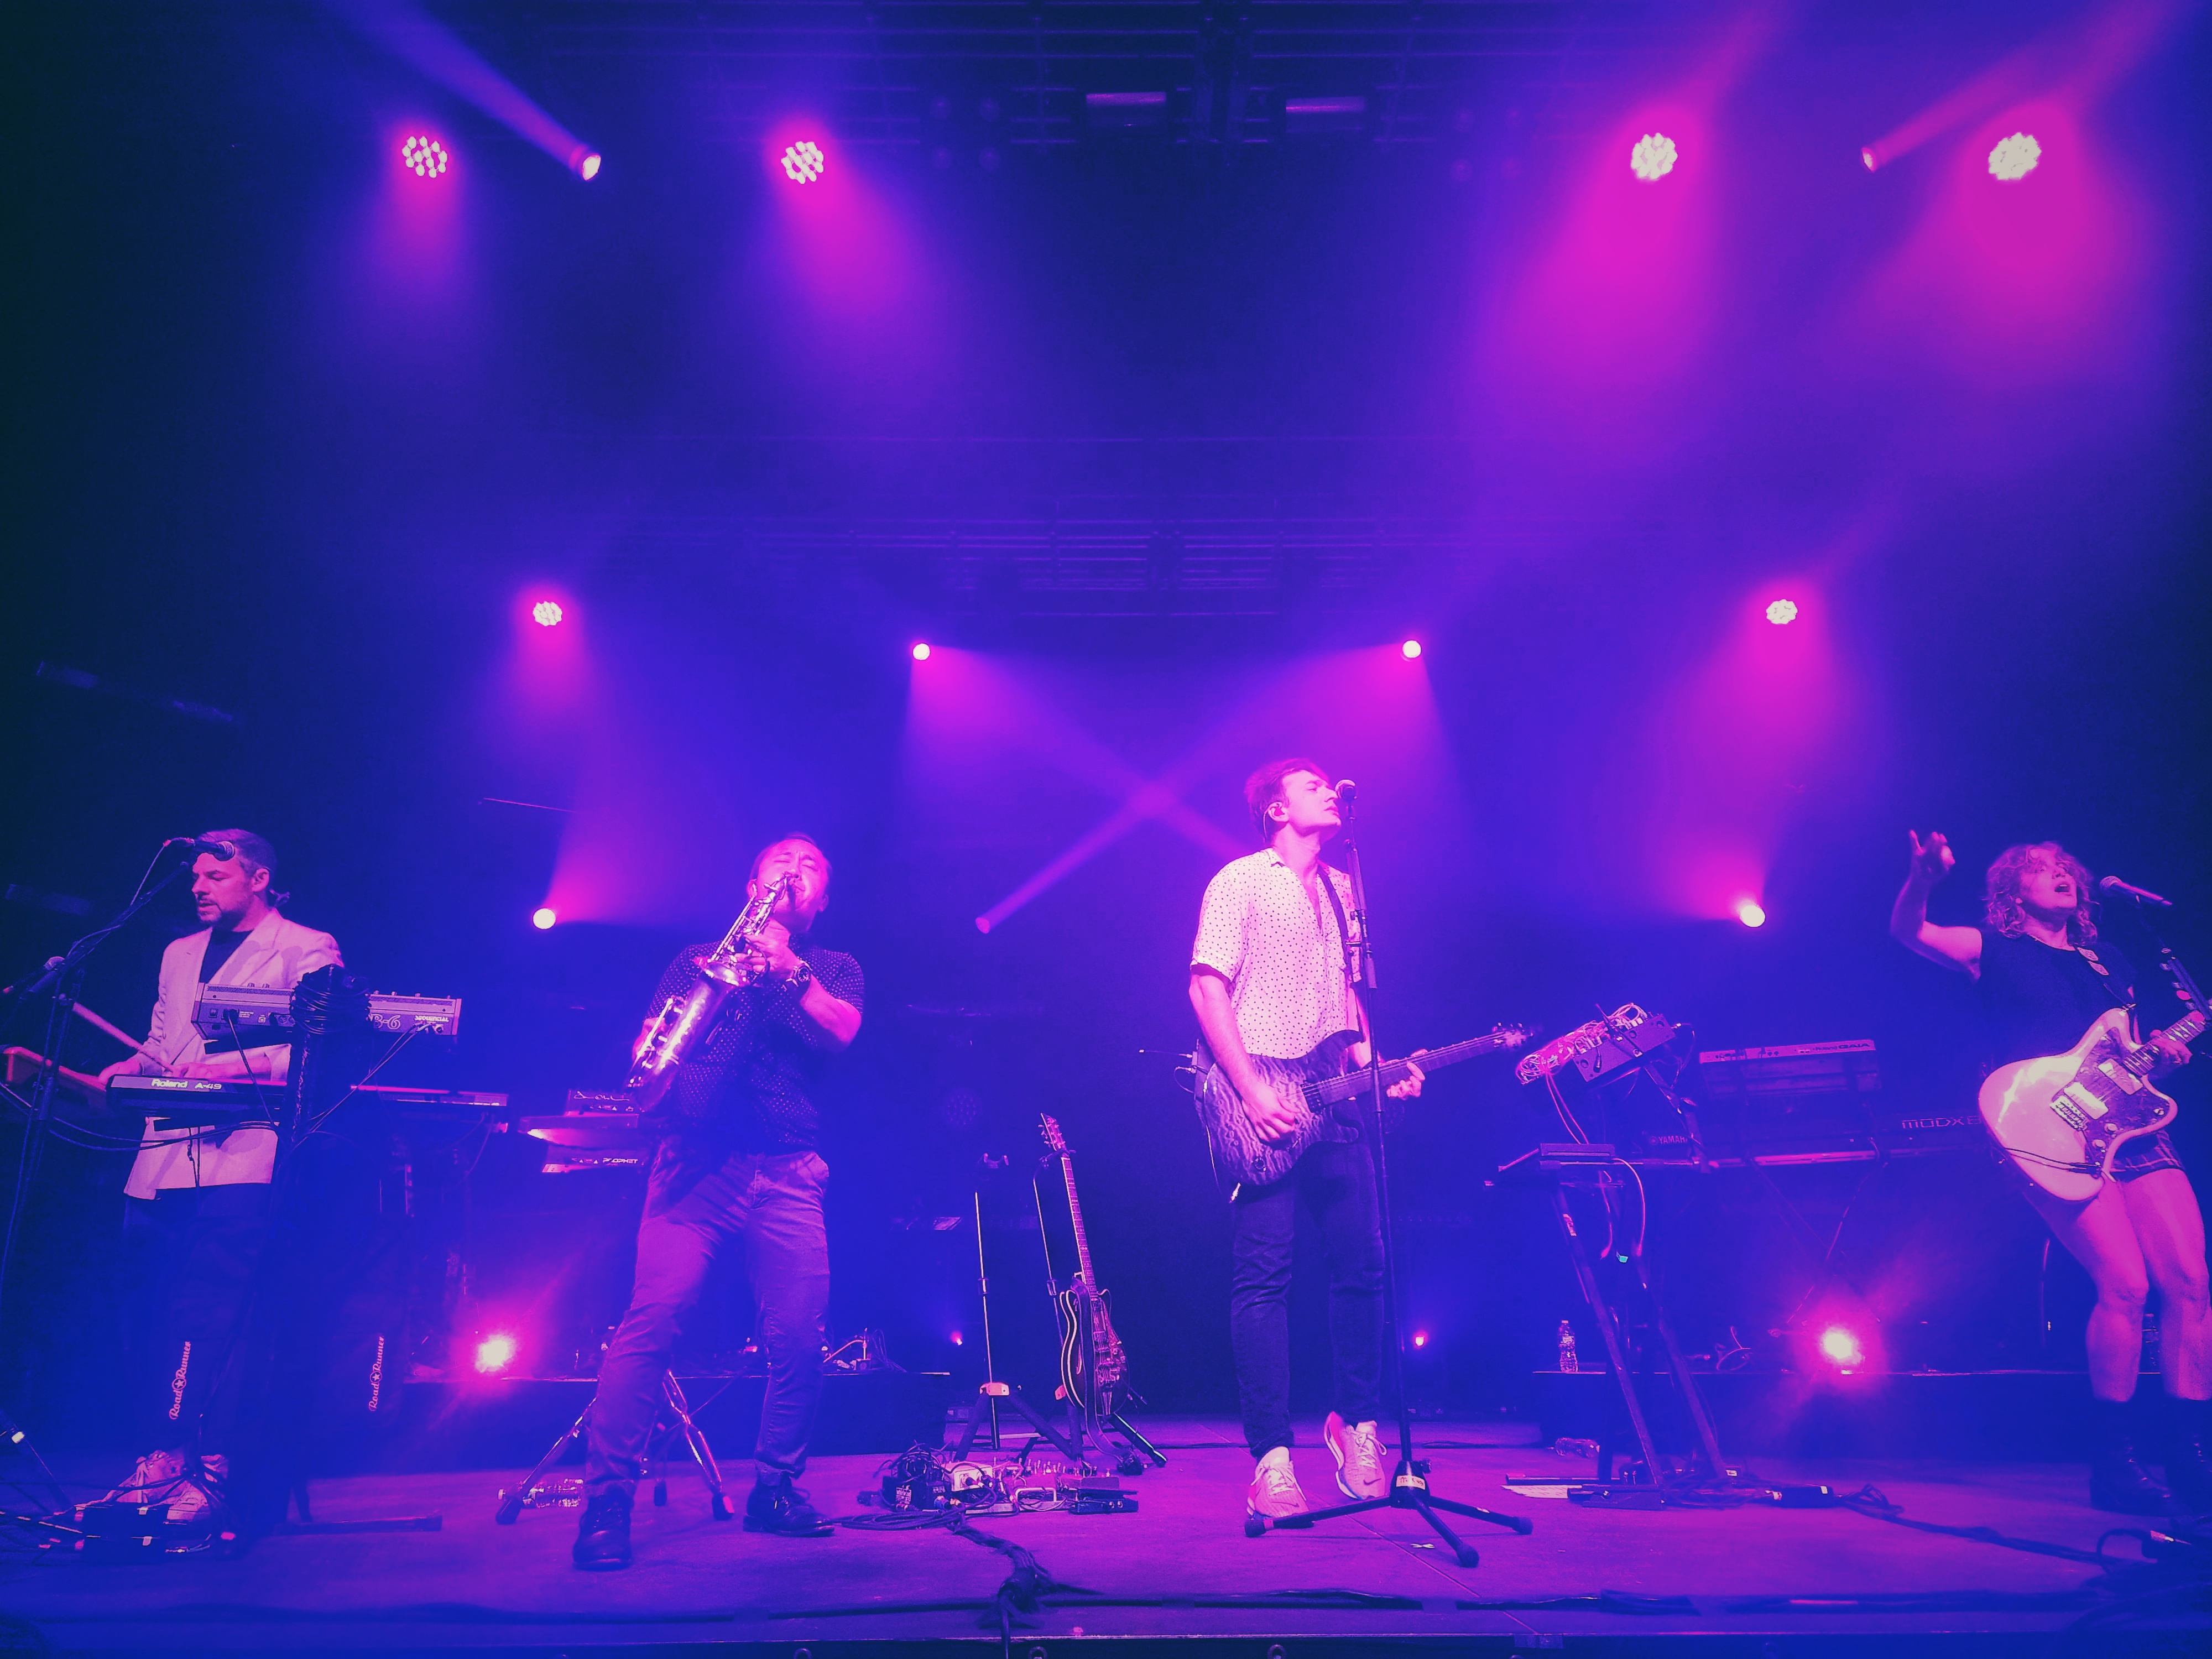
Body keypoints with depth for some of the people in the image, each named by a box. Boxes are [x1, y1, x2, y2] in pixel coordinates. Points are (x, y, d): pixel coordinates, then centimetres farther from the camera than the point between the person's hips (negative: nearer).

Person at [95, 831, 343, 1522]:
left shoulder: (308, 950, 0)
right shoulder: (181, 954, 23)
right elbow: (160, 1046, 27)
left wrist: (227, 1064, -22)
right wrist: (129, 1069, 6)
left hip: (239, 1161, -7)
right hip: (160, 1160, 7)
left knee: (207, 1321, -11)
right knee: (151, 1317, 9)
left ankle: (209, 1469, -3)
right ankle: (161, 1456, 20)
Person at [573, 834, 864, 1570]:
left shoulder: (835, 969, 19)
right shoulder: (697, 958, 20)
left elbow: (843, 1029, -1)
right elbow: (645, 1044, 10)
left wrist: (788, 970, -14)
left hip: (789, 1172, 1)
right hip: (698, 1160, 0)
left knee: (799, 1339, -5)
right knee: (653, 1319, -15)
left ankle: (775, 1489, 14)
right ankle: (606, 1502, -6)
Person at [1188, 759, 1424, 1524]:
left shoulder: (1341, 890, 19)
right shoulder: (1240, 882, -2)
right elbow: (1207, 987, -9)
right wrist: (1252, 1093, -16)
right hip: (1264, 1111, -6)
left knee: (1362, 1268, 8)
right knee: (1264, 1279, -5)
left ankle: (1357, 1424, 26)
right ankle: (1272, 1460, 1)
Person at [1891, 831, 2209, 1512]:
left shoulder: (2111, 962, 25)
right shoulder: (1996, 950, 8)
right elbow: (1908, 930, -9)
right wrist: (1924, 878, -29)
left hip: (2133, 1129, 6)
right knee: (2125, 1284, -18)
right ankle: (2114, 1460, -4)